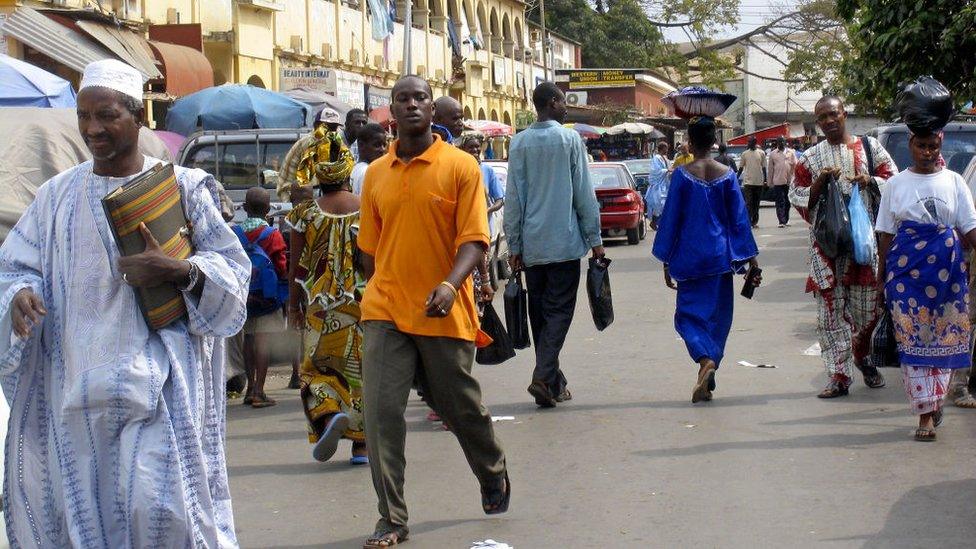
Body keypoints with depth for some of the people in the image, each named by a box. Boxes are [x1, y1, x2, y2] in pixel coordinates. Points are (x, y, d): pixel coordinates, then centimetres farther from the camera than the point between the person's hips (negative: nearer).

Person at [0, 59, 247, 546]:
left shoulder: (180, 186, 3)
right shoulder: (58, 194, 11)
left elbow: (233, 265, 4)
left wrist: (178, 271, -16)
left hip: (155, 380, -3)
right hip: (74, 382, 3)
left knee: (156, 505, -14)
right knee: (79, 510, 3)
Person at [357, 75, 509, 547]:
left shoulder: (460, 167, -4)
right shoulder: (376, 174, 8)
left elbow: (474, 238, -10)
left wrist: (450, 285, -26)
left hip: (443, 313, -2)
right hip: (385, 312, 3)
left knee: (462, 407, 12)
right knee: (381, 411, -7)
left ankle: (494, 477, 41)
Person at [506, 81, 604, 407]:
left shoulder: (519, 143, 4)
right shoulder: (570, 139, -5)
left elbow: (513, 197, 5)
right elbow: (584, 193, -4)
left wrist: (514, 245, 9)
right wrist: (594, 238, 2)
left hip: (531, 245, 4)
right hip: (564, 242, -4)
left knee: (539, 310, 11)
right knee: (559, 310, -2)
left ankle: (552, 381, 15)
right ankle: (544, 376, -17)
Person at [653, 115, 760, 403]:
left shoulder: (682, 175, -7)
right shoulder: (727, 175, -1)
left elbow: (671, 218, -4)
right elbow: (740, 218, 2)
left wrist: (666, 261, 4)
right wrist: (751, 257, 9)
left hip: (690, 257, -2)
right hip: (721, 256, 2)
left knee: (689, 313, 5)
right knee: (718, 316, 12)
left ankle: (705, 359, -24)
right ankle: (707, 383, 13)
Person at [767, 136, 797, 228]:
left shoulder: (790, 153, 8)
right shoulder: (773, 154, 6)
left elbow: (795, 166, 5)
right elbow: (770, 169, 6)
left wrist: (793, 178, -3)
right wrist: (770, 182, 3)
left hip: (789, 181, 2)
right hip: (778, 182, -1)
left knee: (787, 202, 10)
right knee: (780, 202, -5)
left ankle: (786, 220, 19)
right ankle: (782, 221, -8)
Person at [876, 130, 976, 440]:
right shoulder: (896, 185, 9)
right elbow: (886, 234, 9)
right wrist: (881, 275, 4)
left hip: (947, 269, 0)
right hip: (906, 269, 0)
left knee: (944, 337, 1)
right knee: (913, 339, -6)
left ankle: (932, 400, 18)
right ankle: (926, 413, -4)